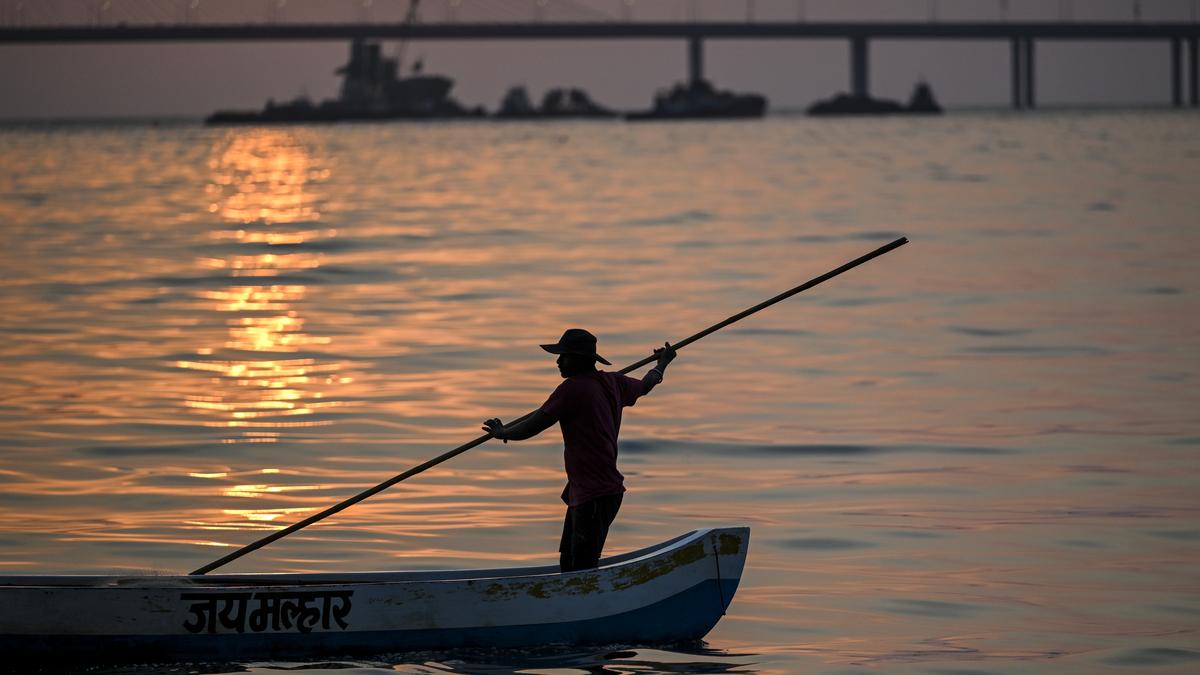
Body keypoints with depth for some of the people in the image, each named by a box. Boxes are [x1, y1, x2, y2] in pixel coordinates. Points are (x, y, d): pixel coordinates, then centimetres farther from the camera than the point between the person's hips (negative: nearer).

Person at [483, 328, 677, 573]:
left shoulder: (572, 389, -15)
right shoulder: (613, 383, 12)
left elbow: (532, 427, -11)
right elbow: (643, 386, 34)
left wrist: (502, 433, 9)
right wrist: (662, 363, 56)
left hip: (594, 497, -10)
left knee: (583, 569, -14)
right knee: (569, 564, 14)